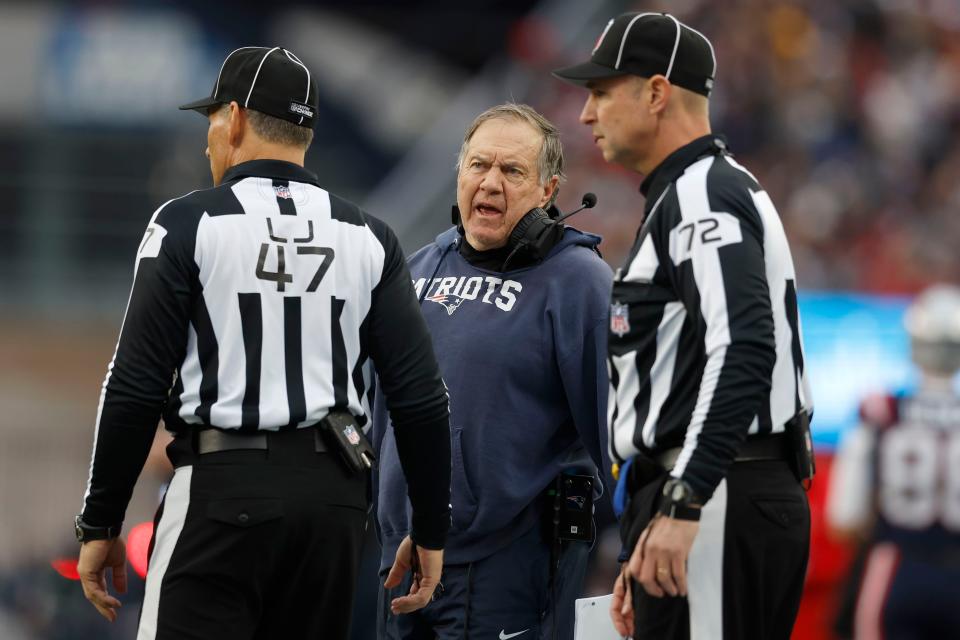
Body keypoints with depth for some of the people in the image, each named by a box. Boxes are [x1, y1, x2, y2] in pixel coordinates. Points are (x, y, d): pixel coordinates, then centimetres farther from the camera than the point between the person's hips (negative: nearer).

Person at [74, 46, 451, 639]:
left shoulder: (188, 225, -3)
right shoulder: (367, 238, 8)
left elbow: (136, 388, -6)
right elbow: (421, 397, 4)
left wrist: (101, 524, 1)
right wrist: (431, 530, 12)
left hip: (222, 486, -4)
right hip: (333, 495, 4)